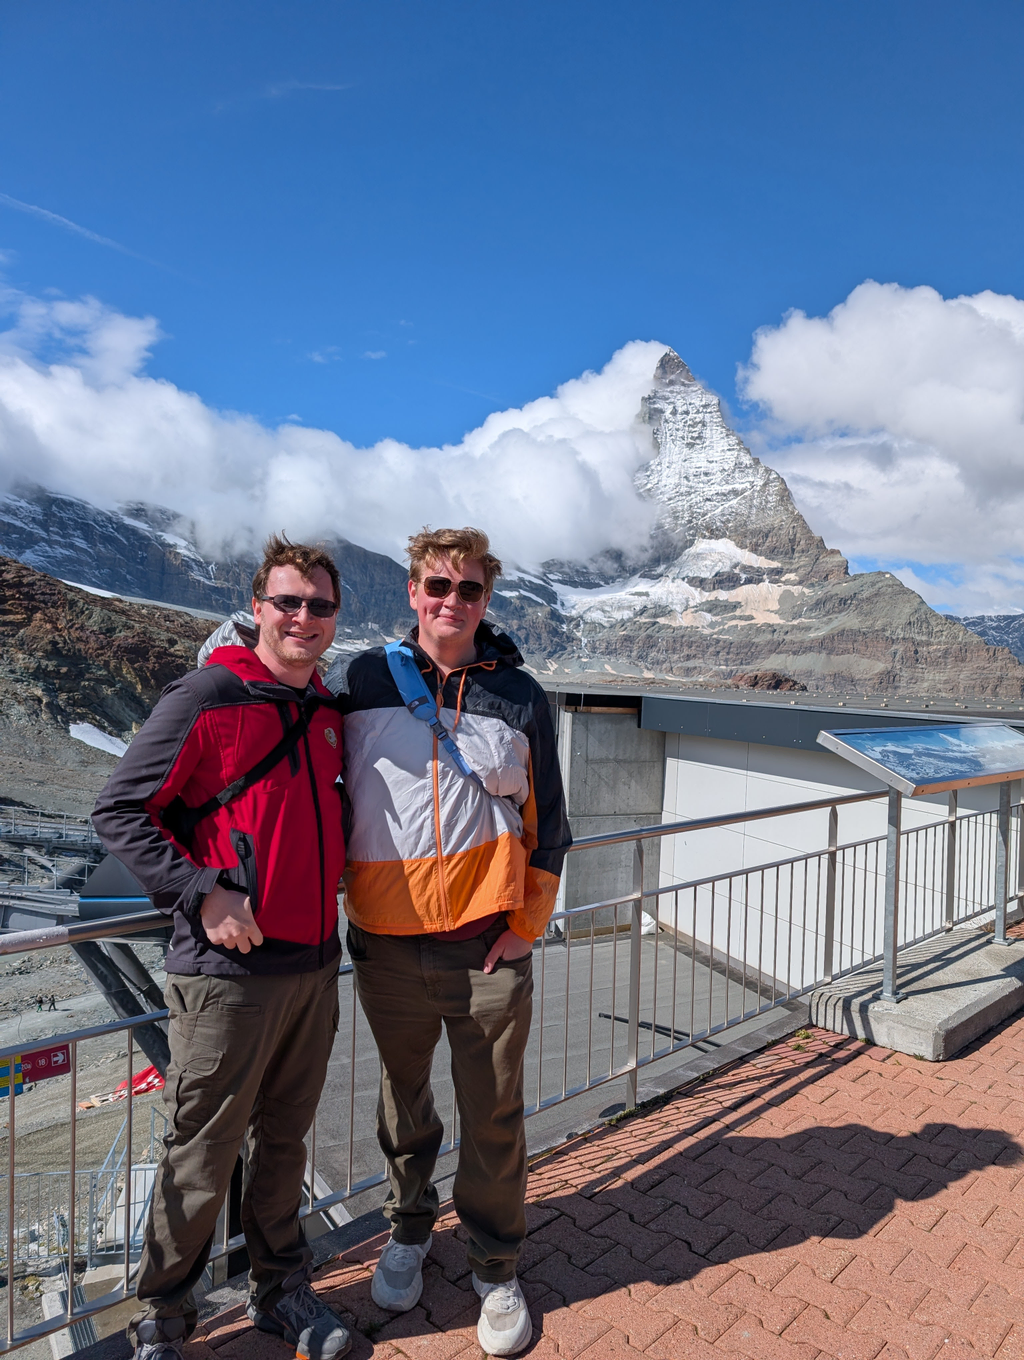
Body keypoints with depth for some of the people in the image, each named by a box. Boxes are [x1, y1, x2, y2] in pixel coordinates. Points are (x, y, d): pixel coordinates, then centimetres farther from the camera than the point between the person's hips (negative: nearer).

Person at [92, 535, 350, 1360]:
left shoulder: (330, 713, 8)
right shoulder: (206, 697, -12)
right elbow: (119, 812, -11)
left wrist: (335, 874, 8)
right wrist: (201, 892, -18)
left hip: (316, 963, 6)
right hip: (229, 971, -5)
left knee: (285, 1141, 21)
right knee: (204, 1154, 11)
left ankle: (280, 1290, 42)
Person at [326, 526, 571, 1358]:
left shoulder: (518, 696, 0)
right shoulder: (356, 682, -1)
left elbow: (547, 823, 5)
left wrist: (527, 925, 1)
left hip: (488, 946, 0)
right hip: (387, 945, 1)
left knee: (494, 1117, 12)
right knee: (404, 1102, 21)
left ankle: (497, 1269, 37)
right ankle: (410, 1229, 48)